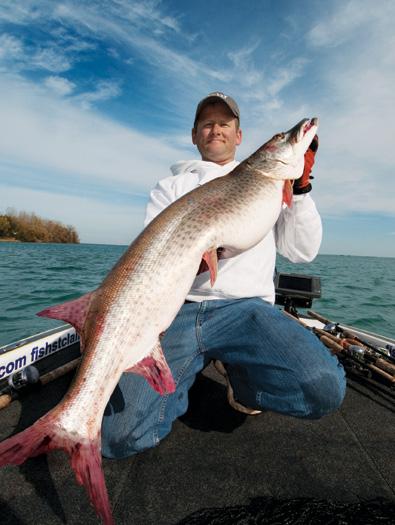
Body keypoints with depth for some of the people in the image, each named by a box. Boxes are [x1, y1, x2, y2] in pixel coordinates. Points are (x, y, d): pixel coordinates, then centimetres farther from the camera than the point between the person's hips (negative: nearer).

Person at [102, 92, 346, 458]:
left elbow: (302, 251, 12)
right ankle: (187, 371, 12)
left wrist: (299, 187, 0)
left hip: (246, 307, 2)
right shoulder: (171, 186, 19)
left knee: (325, 387, -26)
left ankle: (238, 372, 5)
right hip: (176, 309, 0)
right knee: (119, 434, -18)